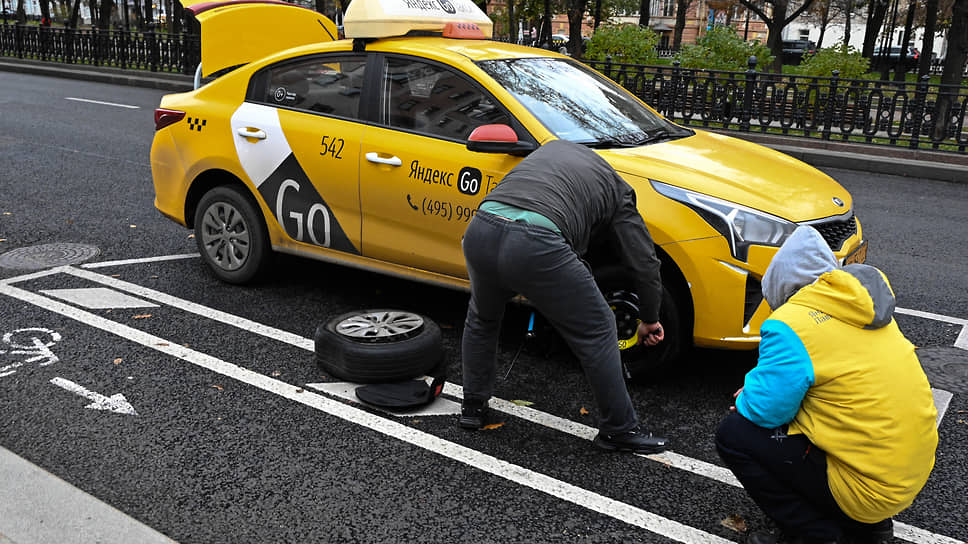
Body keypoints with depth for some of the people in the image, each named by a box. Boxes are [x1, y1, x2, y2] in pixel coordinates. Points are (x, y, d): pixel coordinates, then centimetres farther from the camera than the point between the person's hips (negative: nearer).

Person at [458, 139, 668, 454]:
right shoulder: (616, 191, 23)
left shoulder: (552, 148, 35)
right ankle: (618, 430, 25)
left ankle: (473, 408, 41)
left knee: (481, 319, 34)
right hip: (535, 246, -4)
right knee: (597, 331, 15)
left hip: (480, 230, 5)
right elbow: (644, 262, 23)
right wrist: (650, 320, 39)